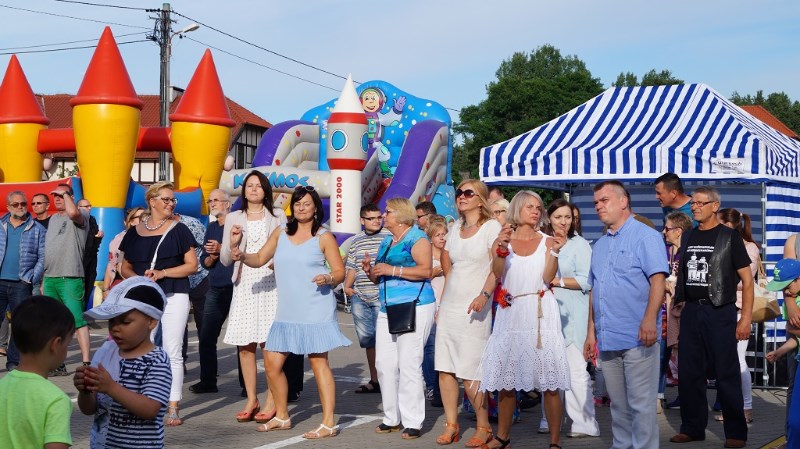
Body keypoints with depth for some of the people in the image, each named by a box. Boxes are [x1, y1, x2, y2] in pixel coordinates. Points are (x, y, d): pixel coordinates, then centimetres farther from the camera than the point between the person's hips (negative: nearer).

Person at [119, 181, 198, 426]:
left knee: (172, 353, -3)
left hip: (174, 296, -3)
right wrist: (138, 278, -7)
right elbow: (125, 267, 15)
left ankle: (173, 407, 2)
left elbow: (192, 265, -1)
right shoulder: (135, 232, 9)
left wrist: (163, 273, -13)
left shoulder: (178, 230, 2)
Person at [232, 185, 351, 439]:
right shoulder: (280, 234, 13)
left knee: (318, 363, -5)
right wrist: (239, 254, -4)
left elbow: (340, 272, -1)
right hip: (286, 313, 5)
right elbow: (259, 259, 15)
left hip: (316, 311, -5)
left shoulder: (324, 237, 0)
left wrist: (328, 279, -22)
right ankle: (282, 417, 24)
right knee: (272, 364, 6)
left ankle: (329, 423, -2)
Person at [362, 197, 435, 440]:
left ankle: (413, 422, -3)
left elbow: (426, 270, -17)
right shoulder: (386, 242, 21)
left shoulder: (417, 238, -4)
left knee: (409, 364, -9)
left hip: (415, 308, -8)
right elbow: (379, 278, 28)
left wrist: (392, 269, -19)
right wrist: (371, 271, 5)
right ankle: (392, 418, 15)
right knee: (384, 364, 5)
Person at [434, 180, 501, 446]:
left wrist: (484, 294, -27)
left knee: (470, 373, -7)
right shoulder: (456, 228, 14)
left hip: (474, 310, -6)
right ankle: (451, 425, 12)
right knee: (445, 369, 3)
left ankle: (483, 427, 6)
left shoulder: (491, 227, -4)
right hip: (449, 306, 6)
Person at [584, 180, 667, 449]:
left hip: (637, 338, -7)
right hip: (607, 340, 7)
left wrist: (649, 319, -26)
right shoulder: (600, 245, 19)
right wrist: (591, 331, 18)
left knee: (640, 404, -3)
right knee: (618, 405, 14)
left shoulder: (645, 236, -3)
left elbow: (658, 280, -14)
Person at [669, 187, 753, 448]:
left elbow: (747, 279, -4)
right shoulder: (688, 237, 12)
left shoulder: (729, 237, -2)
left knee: (727, 374, -1)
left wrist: (746, 318, -11)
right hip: (690, 311, 5)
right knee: (688, 373, 8)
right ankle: (692, 428, 19)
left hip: (719, 312, -5)